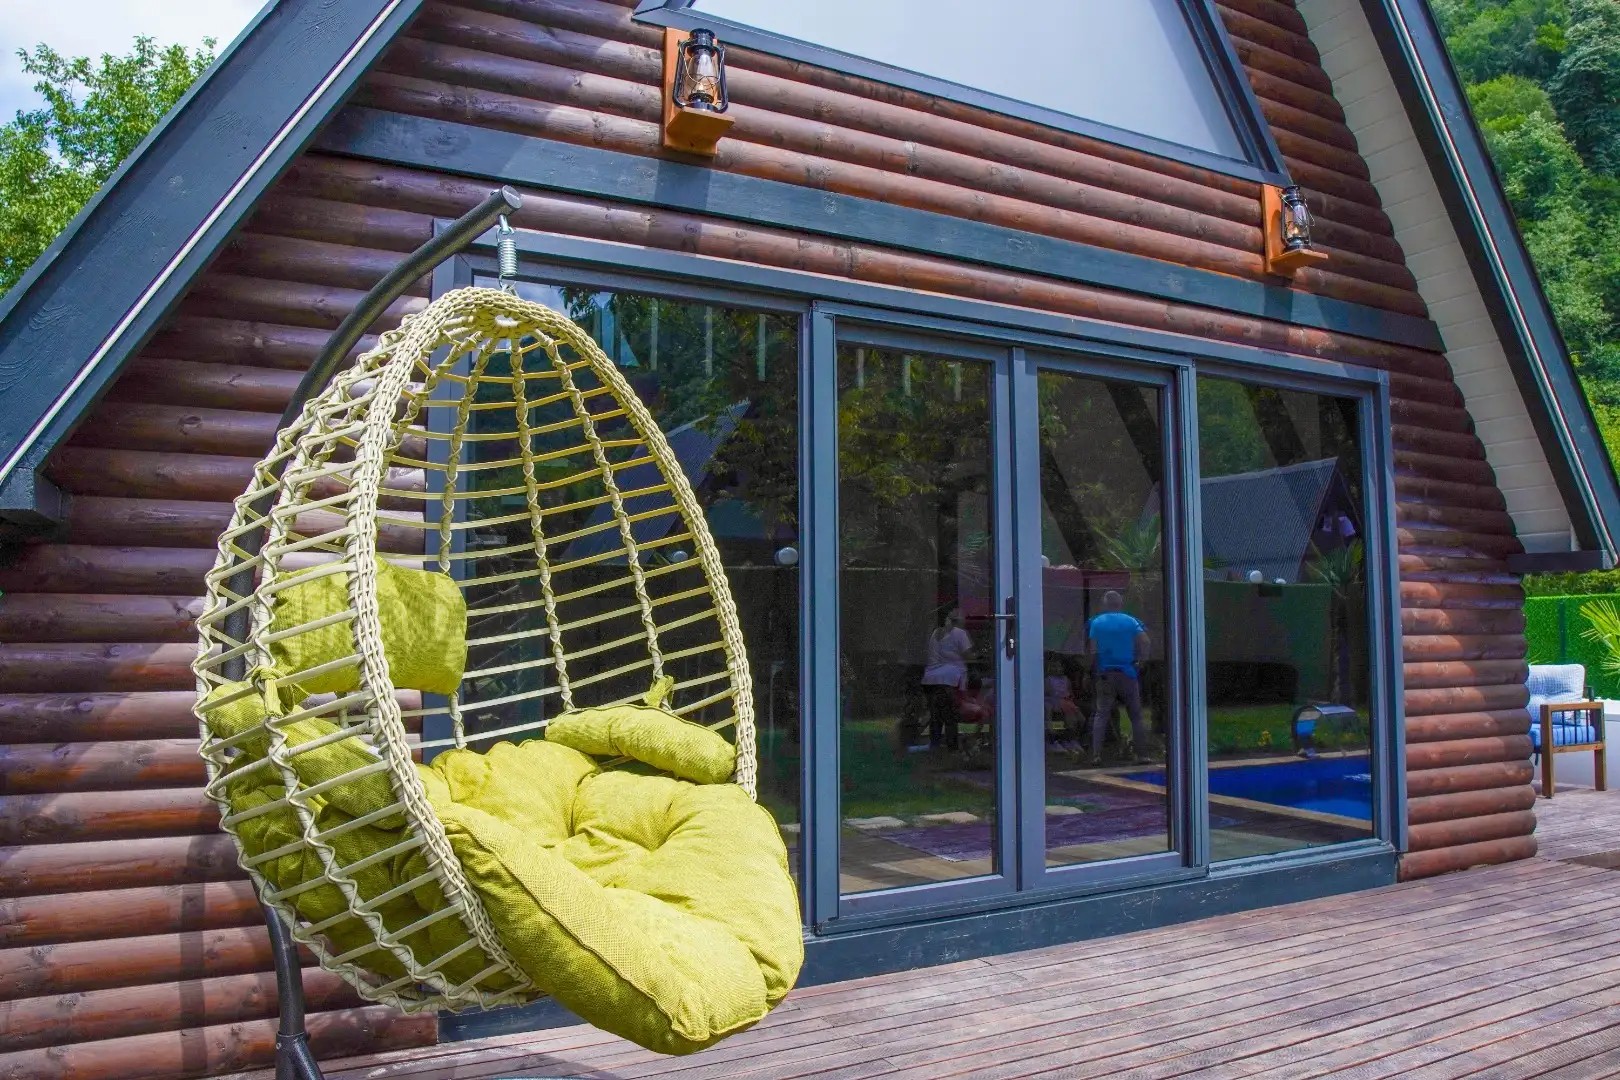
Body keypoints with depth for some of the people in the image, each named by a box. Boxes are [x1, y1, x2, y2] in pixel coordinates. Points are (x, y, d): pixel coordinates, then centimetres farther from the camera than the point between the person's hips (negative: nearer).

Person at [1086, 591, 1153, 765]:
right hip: (1127, 673, 0)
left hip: (1105, 674, 0)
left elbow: (1092, 650, -2)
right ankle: (1140, 754, 8)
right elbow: (1144, 641, -8)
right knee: (1136, 714, 8)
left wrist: (1094, 670, 6)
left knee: (1101, 714, 1)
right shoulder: (1131, 621, 2)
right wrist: (1139, 659, 6)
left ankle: (1096, 754, -9)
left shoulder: (1096, 623, 3)